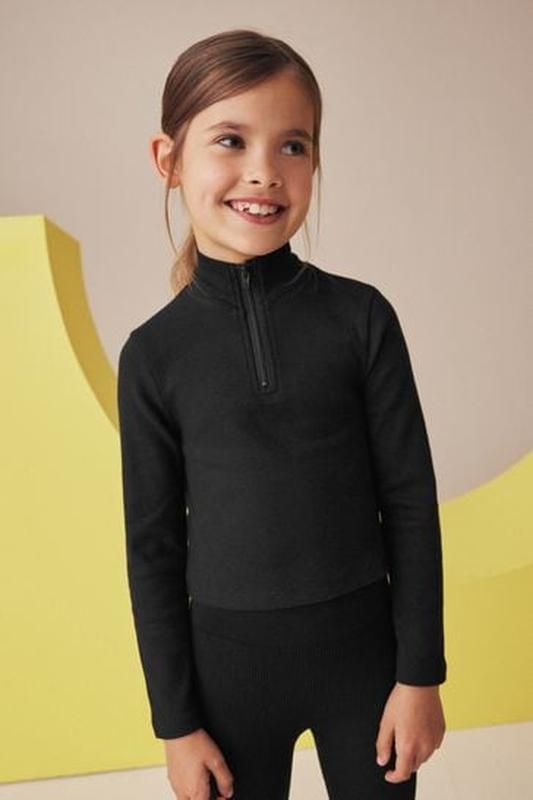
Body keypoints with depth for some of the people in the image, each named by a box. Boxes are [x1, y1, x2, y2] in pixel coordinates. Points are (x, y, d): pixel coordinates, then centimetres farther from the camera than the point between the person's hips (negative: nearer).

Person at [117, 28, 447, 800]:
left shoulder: (362, 317, -8)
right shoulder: (154, 353, -7)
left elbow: (410, 501, -4)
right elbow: (153, 546, -2)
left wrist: (421, 673, -2)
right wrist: (176, 719, 1)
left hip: (361, 646, 0)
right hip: (228, 658, 0)